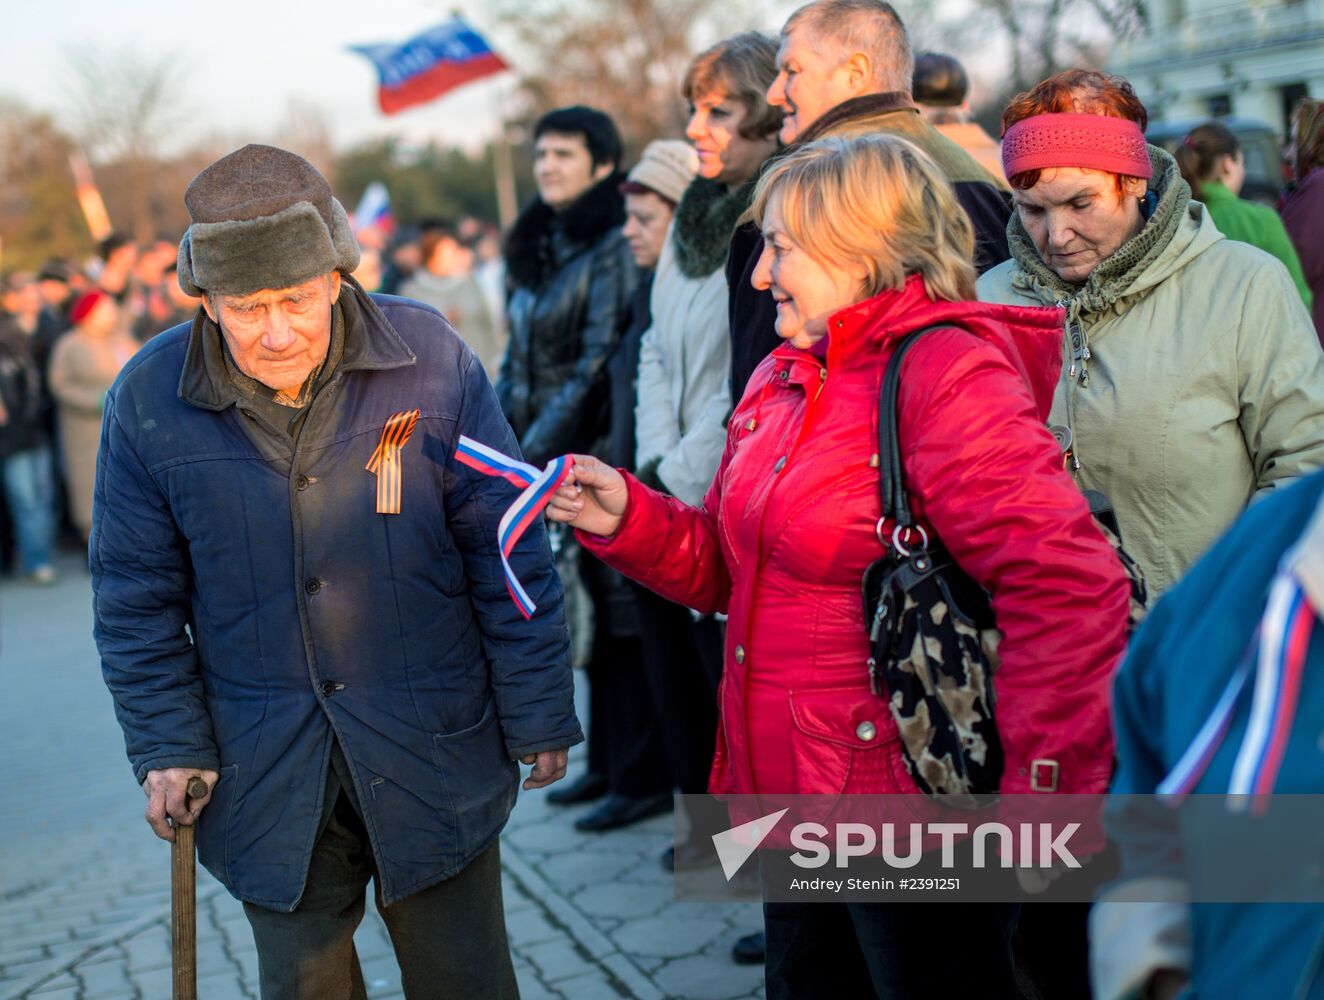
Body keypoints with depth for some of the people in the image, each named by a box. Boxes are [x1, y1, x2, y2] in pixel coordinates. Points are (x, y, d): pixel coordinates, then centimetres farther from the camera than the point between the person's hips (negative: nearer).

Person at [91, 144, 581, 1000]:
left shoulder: (432, 360, -10)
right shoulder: (149, 399, -7)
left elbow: (508, 555, -4)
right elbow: (137, 598, 3)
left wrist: (537, 716, -1)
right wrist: (168, 744, -2)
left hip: (434, 756, -1)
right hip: (267, 781, 1)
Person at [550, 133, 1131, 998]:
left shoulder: (947, 374, -18)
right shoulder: (781, 380, 9)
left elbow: (1070, 592, -25)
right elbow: (730, 566, 16)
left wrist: (1043, 801, -24)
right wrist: (629, 520, -1)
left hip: (910, 814, -8)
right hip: (791, 797, 9)